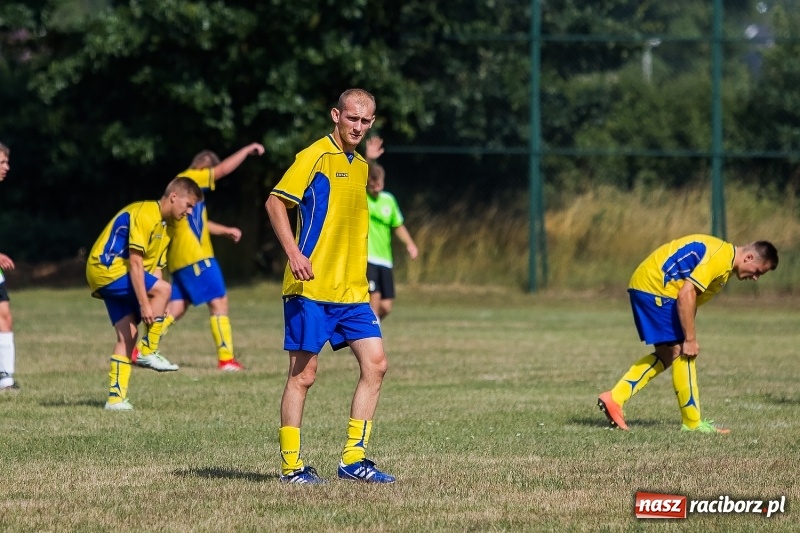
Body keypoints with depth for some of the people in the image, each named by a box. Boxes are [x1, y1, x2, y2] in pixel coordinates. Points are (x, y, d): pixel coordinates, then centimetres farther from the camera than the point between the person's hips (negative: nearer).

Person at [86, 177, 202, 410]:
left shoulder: (165, 227, 14)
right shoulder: (144, 214, -17)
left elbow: (155, 269, 12)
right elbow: (135, 262, -22)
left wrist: (156, 314, 3)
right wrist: (145, 304, -24)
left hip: (111, 275, 10)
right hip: (106, 268, -10)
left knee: (128, 334, 1)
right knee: (163, 289, -20)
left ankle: (117, 397, 0)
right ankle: (148, 352, -13)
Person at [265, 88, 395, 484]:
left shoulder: (360, 165, 16)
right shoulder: (316, 156, -7)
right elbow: (275, 202, -12)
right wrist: (293, 252, -23)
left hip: (352, 289, 7)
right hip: (311, 288, -7)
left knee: (375, 363, -1)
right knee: (303, 373, -3)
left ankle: (354, 458, 5)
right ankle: (291, 465, 4)